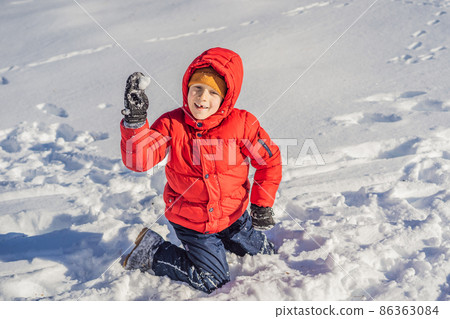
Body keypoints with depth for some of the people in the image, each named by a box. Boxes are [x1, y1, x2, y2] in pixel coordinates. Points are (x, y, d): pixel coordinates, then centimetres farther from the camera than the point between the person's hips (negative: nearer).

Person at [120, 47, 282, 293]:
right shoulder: (172, 125, -18)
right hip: (190, 221, -3)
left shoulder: (242, 123, -17)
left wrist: (262, 204, -6)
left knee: (265, 256, 20)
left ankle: (221, 239, 42)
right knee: (213, 281, 3)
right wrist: (135, 120, -42)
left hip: (234, 215, 3)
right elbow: (139, 160, -28)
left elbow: (270, 160, -5)